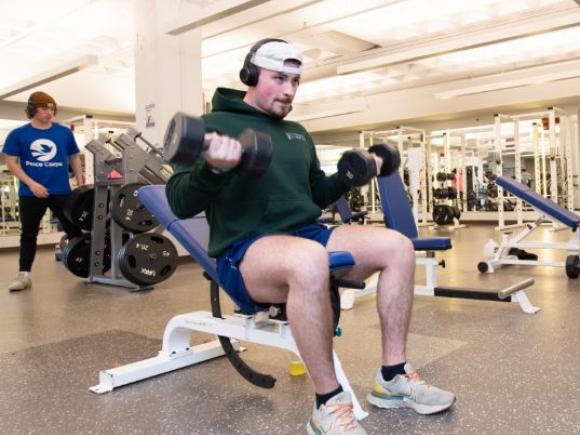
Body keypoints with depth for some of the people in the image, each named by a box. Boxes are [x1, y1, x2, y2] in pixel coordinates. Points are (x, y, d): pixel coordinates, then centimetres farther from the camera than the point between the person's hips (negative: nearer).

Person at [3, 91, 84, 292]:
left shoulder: (65, 132, 5)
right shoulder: (18, 134, 1)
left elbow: (74, 158, 12)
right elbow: (11, 163, 0)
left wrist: (81, 184, 3)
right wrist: (31, 183, -12)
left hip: (61, 191, 1)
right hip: (30, 193, 0)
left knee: (74, 230, 4)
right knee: (28, 234, 7)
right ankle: (24, 275, 14)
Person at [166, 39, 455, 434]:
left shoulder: (297, 134, 21)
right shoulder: (215, 125, -1)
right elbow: (180, 202, -10)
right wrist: (213, 169, -29)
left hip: (308, 234, 7)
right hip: (246, 250, -7)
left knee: (398, 246, -11)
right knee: (309, 260, -41)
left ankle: (393, 377, 0)